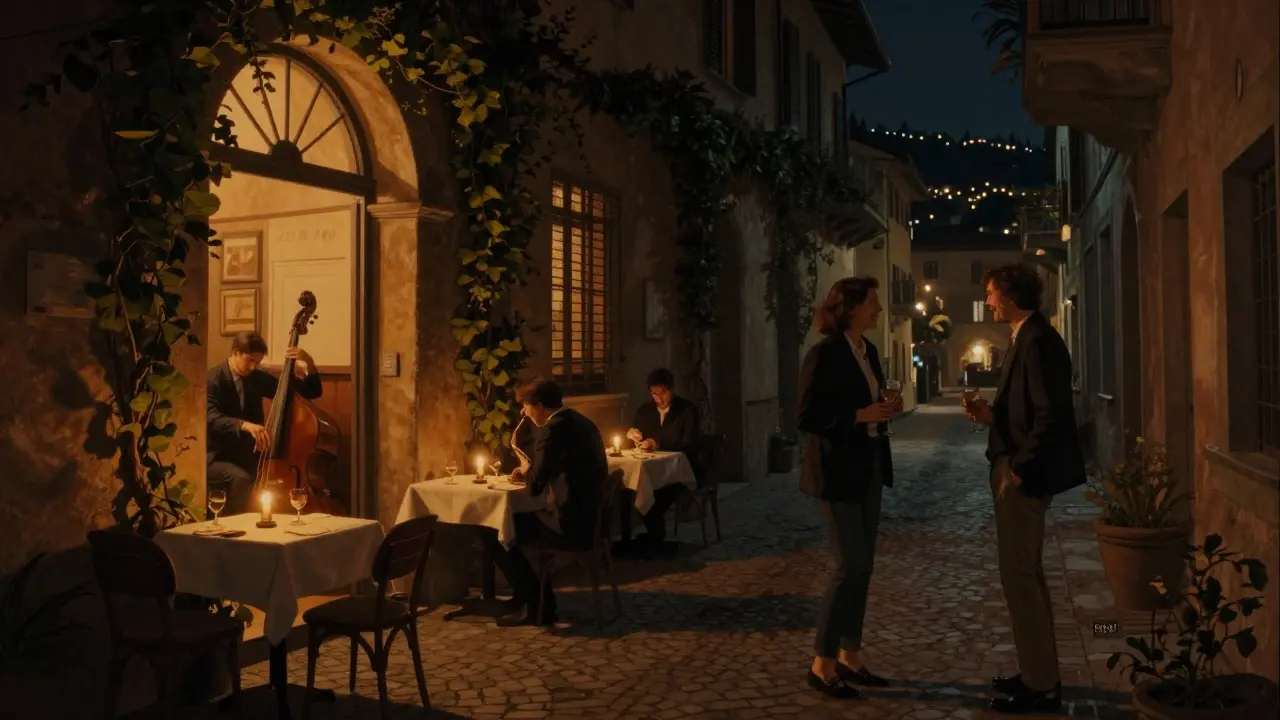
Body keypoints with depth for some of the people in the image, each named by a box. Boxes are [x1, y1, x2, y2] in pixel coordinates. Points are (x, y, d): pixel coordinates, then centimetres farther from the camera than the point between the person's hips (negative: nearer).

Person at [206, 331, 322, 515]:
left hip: (248, 455, 5)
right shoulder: (212, 379, -10)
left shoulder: (257, 378, 7)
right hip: (216, 457, -5)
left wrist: (309, 365, -12)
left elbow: (310, 393, 7)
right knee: (241, 479, -34)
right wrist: (244, 425, -46)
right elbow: (210, 418, -29)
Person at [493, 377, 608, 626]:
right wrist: (530, 472, 14)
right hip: (593, 516, 10)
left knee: (499, 534, 1)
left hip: (574, 522, -10)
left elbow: (535, 487, -18)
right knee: (518, 522, 25)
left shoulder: (552, 430, -17)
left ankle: (535, 605, 8)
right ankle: (542, 599, 24)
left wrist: (526, 473, 4)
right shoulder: (580, 421, 13)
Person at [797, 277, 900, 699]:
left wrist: (885, 411, 1)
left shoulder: (868, 350, 10)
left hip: (868, 468, 9)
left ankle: (849, 657, 20)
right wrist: (861, 415, -22)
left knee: (862, 565, 10)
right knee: (849, 565, -7)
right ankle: (821, 665, 6)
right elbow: (807, 418, -18)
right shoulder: (825, 353, -15)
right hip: (837, 472, -8)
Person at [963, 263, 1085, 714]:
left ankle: (1040, 686, 9)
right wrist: (991, 415, 4)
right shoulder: (1026, 338, 14)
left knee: (1018, 575, -3)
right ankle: (1040, 673, 28)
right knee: (1026, 573, 17)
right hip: (1017, 469, 11)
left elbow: (1052, 415, -23)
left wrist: (1019, 468, -19)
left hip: (1026, 474, -11)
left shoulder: (1039, 340, -17)